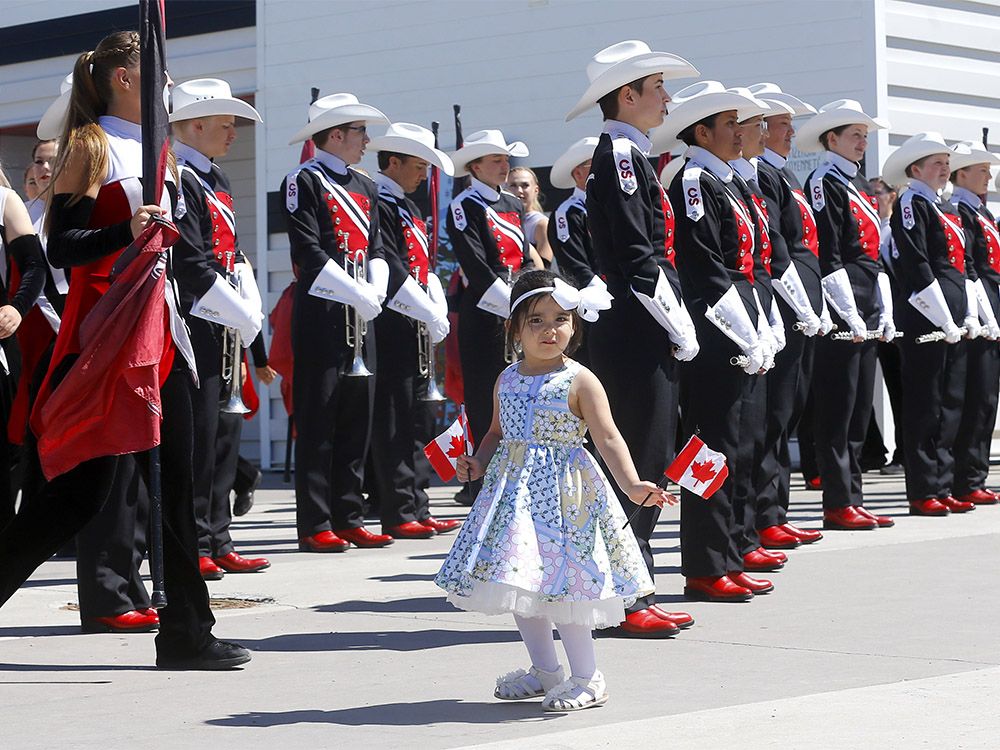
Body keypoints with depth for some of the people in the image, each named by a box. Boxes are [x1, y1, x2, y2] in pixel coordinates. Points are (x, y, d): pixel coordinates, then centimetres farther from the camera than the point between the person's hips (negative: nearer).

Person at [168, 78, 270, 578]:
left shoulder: (216, 181, 19)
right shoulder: (179, 180, -12)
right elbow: (192, 265, -18)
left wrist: (252, 307, 5)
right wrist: (243, 317, -13)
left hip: (226, 330, 10)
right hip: (197, 327, -10)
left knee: (224, 433, 10)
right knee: (197, 437, -7)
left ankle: (217, 542, 16)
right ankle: (193, 548, -2)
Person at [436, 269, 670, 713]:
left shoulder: (580, 381, -9)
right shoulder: (507, 380, 8)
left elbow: (608, 438, -14)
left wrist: (632, 484, -26)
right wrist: (477, 462, 1)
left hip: (562, 491, -6)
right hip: (514, 488, 6)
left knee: (561, 583, -8)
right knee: (520, 585, 11)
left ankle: (586, 678, 5)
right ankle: (544, 670, 27)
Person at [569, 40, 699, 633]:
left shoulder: (631, 157, 19)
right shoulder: (619, 155, -12)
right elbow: (637, 259, -19)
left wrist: (676, 328, 15)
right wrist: (681, 330, -14)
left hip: (644, 338, 10)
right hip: (635, 337, -10)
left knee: (649, 462, 11)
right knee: (638, 463, -7)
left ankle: (635, 595, 16)